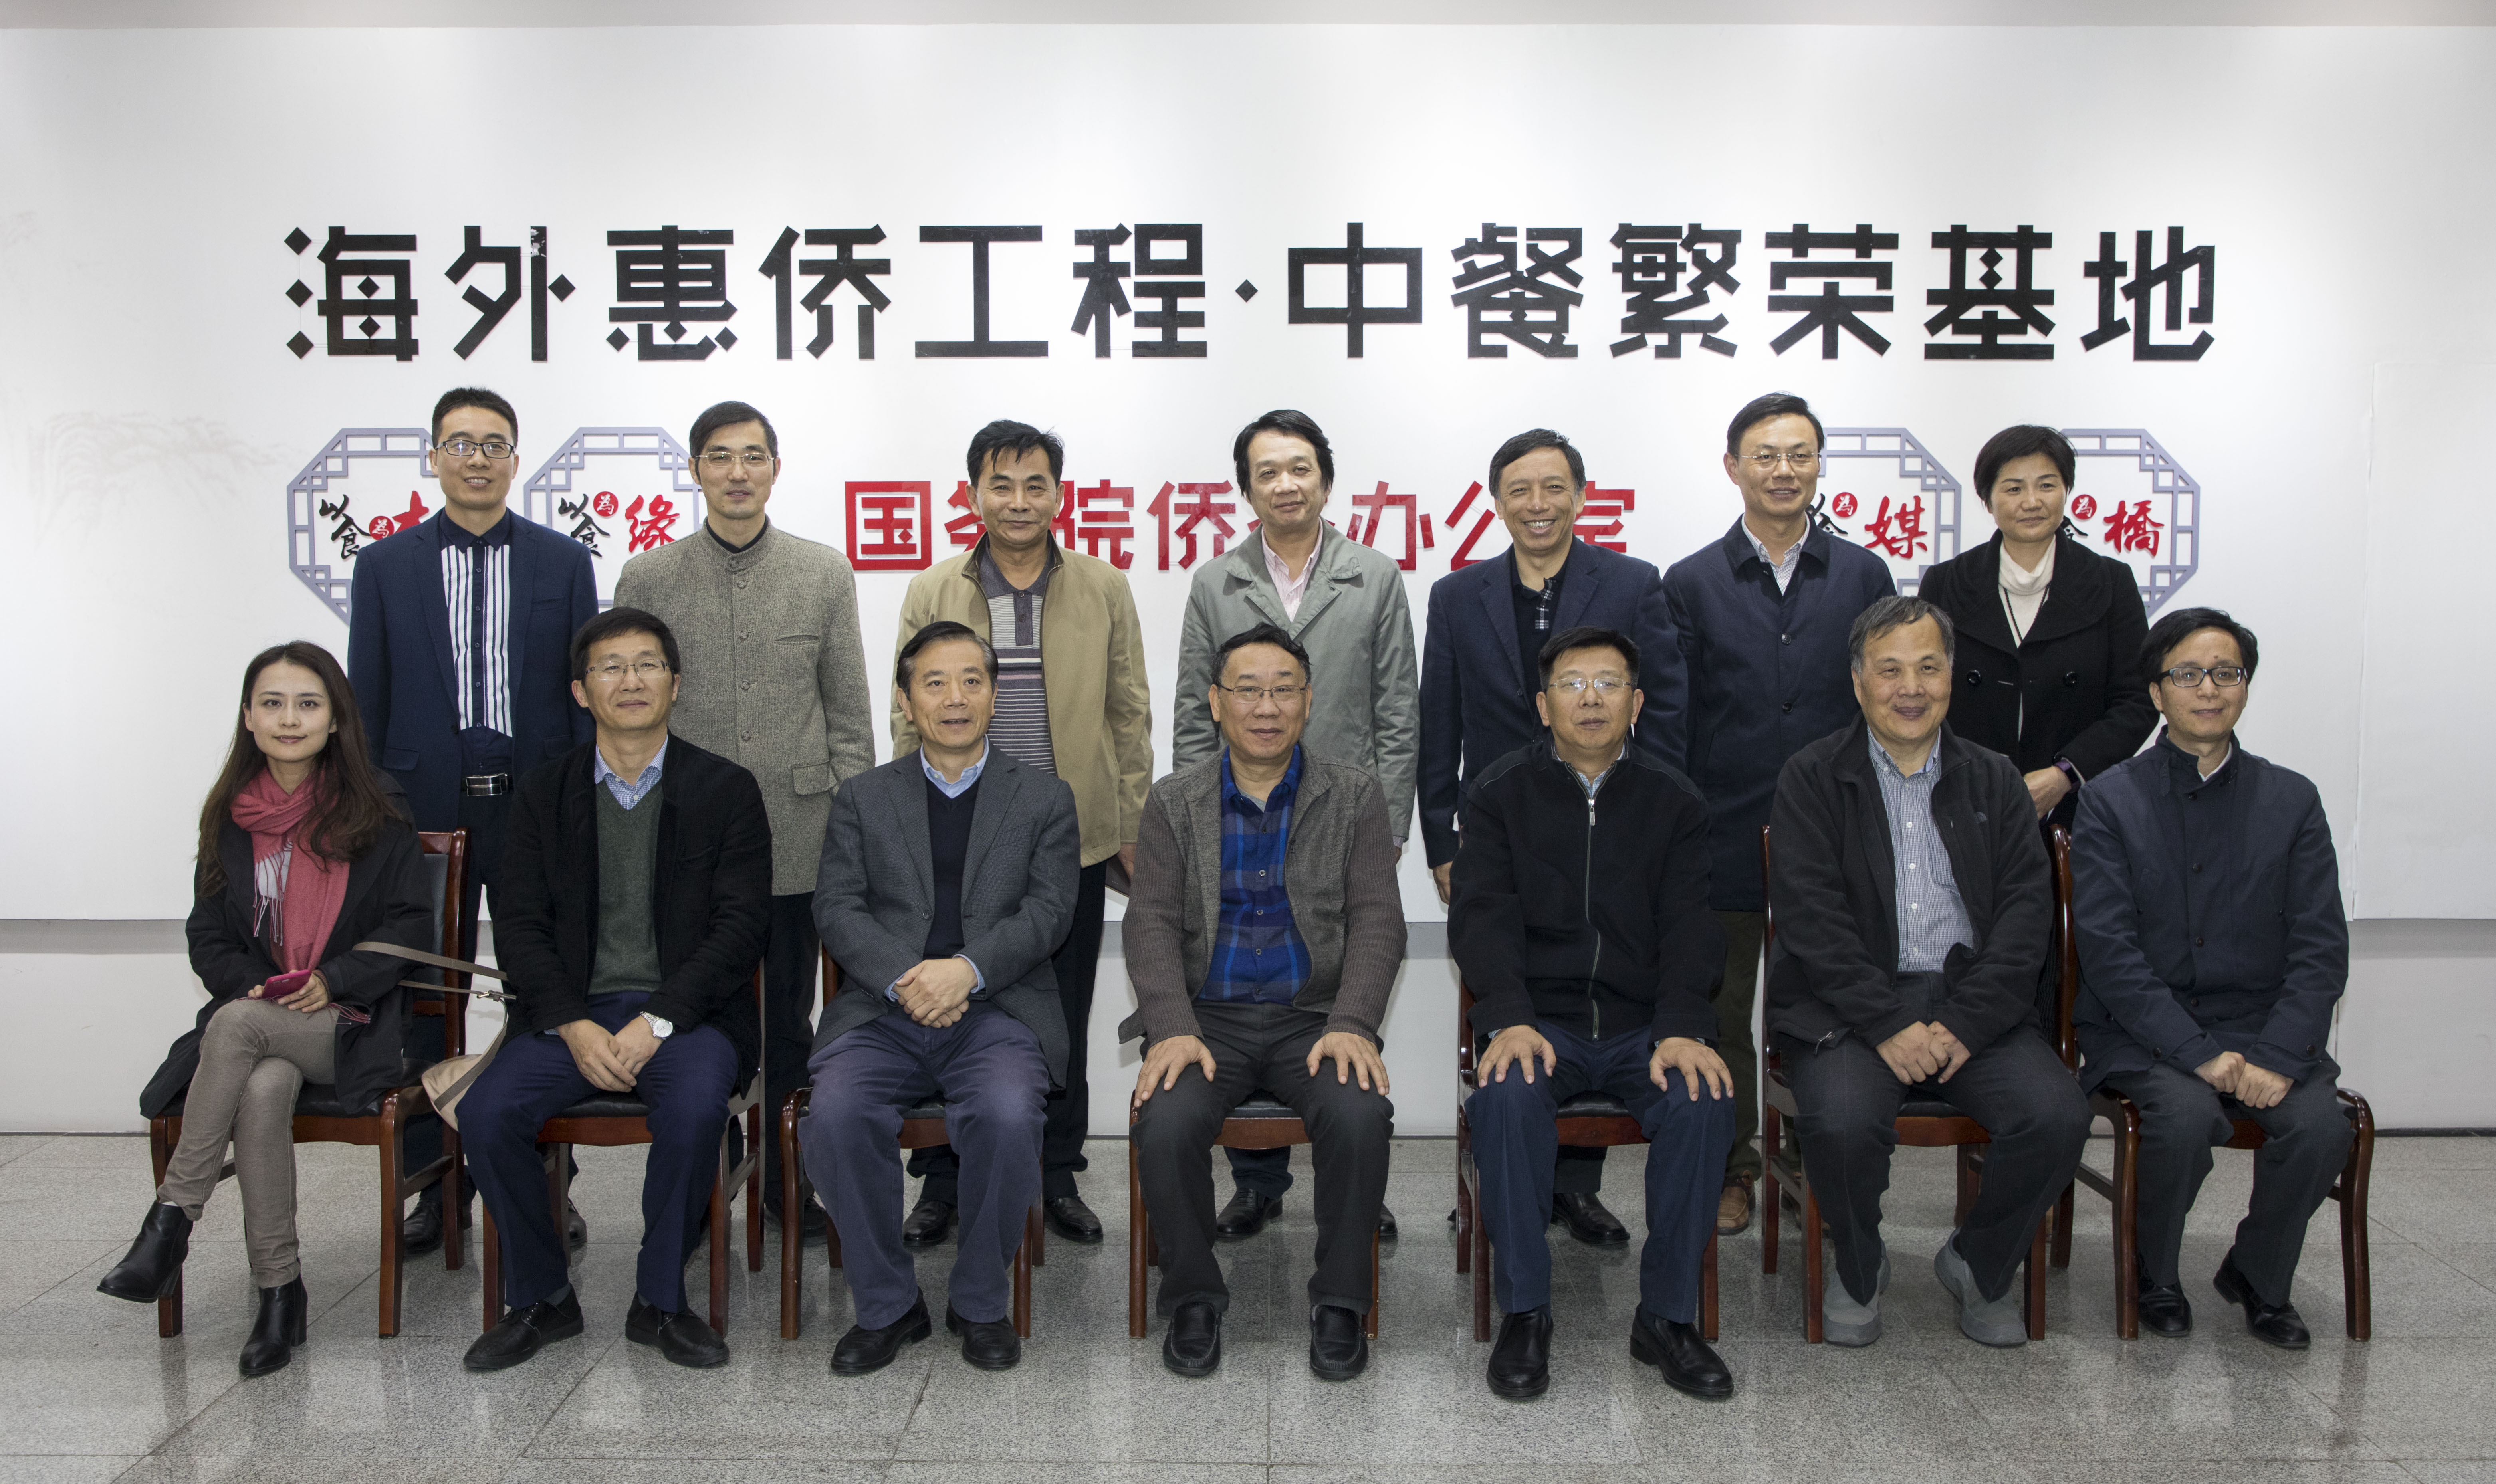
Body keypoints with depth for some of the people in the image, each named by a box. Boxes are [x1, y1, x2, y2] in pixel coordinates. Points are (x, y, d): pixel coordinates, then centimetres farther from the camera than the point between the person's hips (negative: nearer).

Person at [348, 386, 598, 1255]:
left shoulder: (564, 563, 6)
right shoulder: (385, 566, 7)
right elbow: (367, 702, 7)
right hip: (424, 810, 1)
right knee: (427, 1005, 7)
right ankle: (436, 1187, 18)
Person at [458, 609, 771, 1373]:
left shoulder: (726, 790, 4)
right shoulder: (544, 793, 11)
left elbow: (740, 926, -4)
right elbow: (519, 927, 4)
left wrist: (656, 1022, -16)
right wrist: (575, 1027, -12)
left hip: (686, 1011, -2)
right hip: (569, 1011, 3)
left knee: (694, 1110, -32)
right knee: (486, 1114, -22)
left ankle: (659, 1301, -9)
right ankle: (540, 1299, 0)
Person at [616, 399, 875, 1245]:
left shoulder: (825, 574, 4)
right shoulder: (648, 579, 4)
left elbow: (849, 715, 5)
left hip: (798, 839, 0)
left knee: (789, 1023, 9)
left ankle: (789, 1184, 23)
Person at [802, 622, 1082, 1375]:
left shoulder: (1045, 798, 13)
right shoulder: (864, 798, 16)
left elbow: (1047, 911, 1)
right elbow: (839, 908, 5)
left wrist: (968, 969, -17)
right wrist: (904, 979, -14)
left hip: (998, 1010, -1)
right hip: (883, 1011, 2)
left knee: (1007, 1117, -32)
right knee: (836, 1116, -28)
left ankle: (981, 1304, -6)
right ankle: (886, 1305, -5)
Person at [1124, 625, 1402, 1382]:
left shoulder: (1355, 795, 7)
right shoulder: (1174, 802, 8)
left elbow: (1377, 920, -1)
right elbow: (1152, 922, -1)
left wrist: (1351, 1025, -17)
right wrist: (1173, 1029, -17)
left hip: (1315, 1015, 0)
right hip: (1208, 1015, 1)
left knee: (1360, 1116, -30)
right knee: (1166, 1126, -28)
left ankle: (1340, 1301, -7)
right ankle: (1193, 1298, -2)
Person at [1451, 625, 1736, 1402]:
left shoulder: (1674, 801, 11)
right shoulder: (1501, 794, 7)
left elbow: (1690, 926, 1)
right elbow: (1482, 919, -3)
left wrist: (1683, 1030, -17)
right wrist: (1510, 1019, -21)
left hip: (1645, 1023, 1)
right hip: (1539, 1019, -1)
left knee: (1703, 1100, -28)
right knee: (1507, 1096, -32)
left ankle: (1667, 1315, -10)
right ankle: (1525, 1313, -16)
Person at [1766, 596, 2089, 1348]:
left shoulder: (1995, 783, 14)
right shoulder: (1811, 779, 5)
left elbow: (2025, 913, 3)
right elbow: (1812, 920, -6)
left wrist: (1962, 1024, -12)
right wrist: (1892, 1025, -18)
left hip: (1974, 1005, 3)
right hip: (1851, 1005, -2)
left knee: (2058, 1116, -22)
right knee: (1842, 1121, -30)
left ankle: (1979, 1266, 8)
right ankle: (1860, 1271, 3)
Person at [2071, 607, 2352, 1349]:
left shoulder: (2292, 800, 7)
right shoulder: (2110, 800, -1)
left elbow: (2321, 948, 0)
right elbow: (2110, 952, -9)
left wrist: (2274, 1058, -15)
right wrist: (2201, 1053, -19)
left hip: (2264, 1027, 3)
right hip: (2141, 1030, -2)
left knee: (2321, 1125, -24)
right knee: (2187, 1114, -31)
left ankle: (2258, 1276, 7)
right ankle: (2155, 1276, 0)